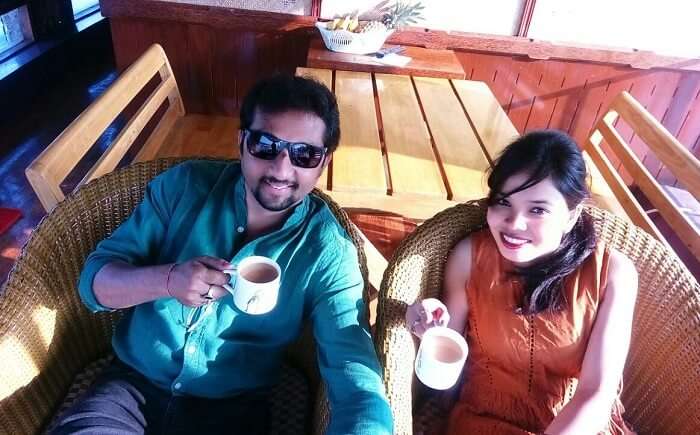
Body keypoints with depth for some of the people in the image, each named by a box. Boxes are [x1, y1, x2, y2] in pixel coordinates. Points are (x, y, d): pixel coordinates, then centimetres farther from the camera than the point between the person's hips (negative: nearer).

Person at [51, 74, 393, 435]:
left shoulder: (328, 253, -13)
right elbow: (93, 280, -4)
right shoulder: (185, 185, -7)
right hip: (134, 382, 0)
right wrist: (166, 280, -24)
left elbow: (359, 387, -20)